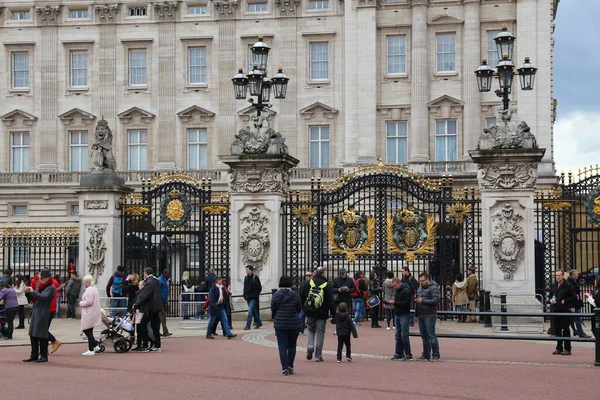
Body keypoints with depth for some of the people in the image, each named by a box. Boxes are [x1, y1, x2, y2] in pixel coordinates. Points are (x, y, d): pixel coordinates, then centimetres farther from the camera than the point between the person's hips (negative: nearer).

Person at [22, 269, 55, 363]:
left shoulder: (51, 288, -8)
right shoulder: (42, 286, 18)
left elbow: (43, 297, -21)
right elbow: (35, 297, 22)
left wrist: (33, 291, -11)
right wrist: (29, 291, 7)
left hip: (43, 314, -9)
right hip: (35, 312, 9)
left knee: (41, 335, -5)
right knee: (33, 335, 9)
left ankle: (44, 356, 2)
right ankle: (34, 355, 15)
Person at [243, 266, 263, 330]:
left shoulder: (255, 278, -8)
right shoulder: (246, 278, 11)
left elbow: (259, 288, -8)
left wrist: (255, 295, -13)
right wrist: (244, 295, 8)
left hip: (253, 298, -7)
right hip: (248, 298, 7)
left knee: (250, 311, -12)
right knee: (253, 311, 14)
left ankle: (248, 325, -12)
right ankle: (259, 322, 27)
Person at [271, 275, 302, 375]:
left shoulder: (275, 295, -5)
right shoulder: (295, 295, -7)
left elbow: (273, 309, 3)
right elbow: (299, 308, 2)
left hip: (280, 324, 0)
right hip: (294, 324, 0)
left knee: (282, 346, 2)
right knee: (292, 346, 14)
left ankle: (285, 368, -4)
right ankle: (290, 366, 13)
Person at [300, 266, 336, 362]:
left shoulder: (308, 283, 0)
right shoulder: (327, 285, -8)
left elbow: (301, 298, 6)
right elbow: (331, 301, -8)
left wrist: (303, 309, 17)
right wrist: (333, 314, -3)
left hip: (310, 312, 2)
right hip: (322, 314, -2)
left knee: (311, 330, 19)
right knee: (320, 333, 6)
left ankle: (310, 346, -7)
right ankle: (318, 356, 7)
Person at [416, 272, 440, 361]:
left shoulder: (433, 288, -9)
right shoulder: (420, 288, 17)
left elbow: (436, 300, -19)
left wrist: (423, 301, -22)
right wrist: (416, 300, 9)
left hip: (429, 315, -8)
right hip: (421, 315, 8)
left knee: (431, 335, -8)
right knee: (424, 335, 11)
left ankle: (435, 355, -3)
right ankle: (426, 354, 18)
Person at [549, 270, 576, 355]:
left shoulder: (568, 286, -6)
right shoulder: (553, 286, 12)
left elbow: (574, 297, -8)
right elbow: (550, 296, 24)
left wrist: (564, 301, -15)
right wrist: (551, 300, 3)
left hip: (565, 311, -6)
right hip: (555, 311, 6)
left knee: (566, 330, -3)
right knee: (557, 330, 9)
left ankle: (567, 349, 1)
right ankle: (559, 348, 17)